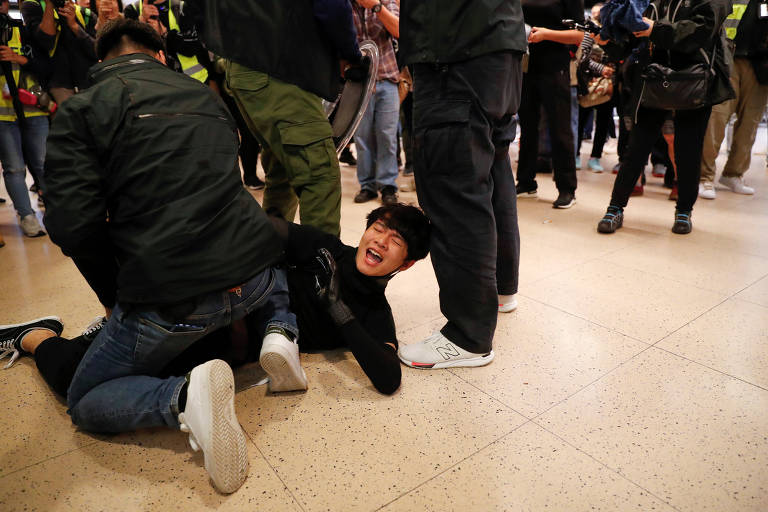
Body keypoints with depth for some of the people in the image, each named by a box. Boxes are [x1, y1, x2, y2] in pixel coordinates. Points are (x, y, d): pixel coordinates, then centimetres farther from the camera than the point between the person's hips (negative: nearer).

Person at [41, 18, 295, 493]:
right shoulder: (205, 95, 18)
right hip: (253, 281, 5)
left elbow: (73, 222, -9)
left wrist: (116, 295, 8)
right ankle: (281, 331, 8)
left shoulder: (81, 109, 3)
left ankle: (184, 396, -14)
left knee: (85, 403, 19)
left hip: (167, 299, -4)